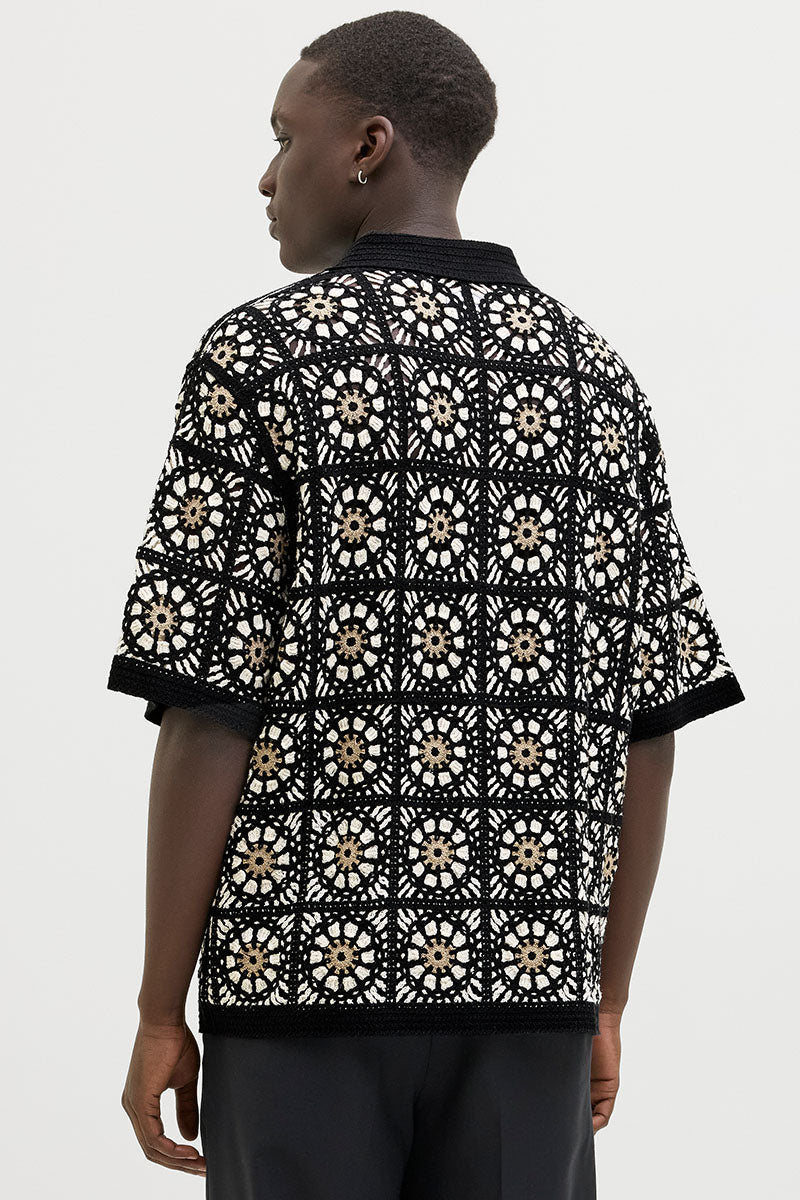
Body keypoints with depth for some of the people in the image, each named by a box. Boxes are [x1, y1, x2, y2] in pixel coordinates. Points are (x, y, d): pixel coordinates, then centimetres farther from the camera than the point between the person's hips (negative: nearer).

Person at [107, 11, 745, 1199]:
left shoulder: (262, 356, -5)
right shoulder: (597, 379, 9)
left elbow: (208, 711, -10)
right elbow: (648, 723, 8)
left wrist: (158, 1014, -4)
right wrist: (606, 1007, 16)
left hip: (307, 970, -4)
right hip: (523, 977, 4)